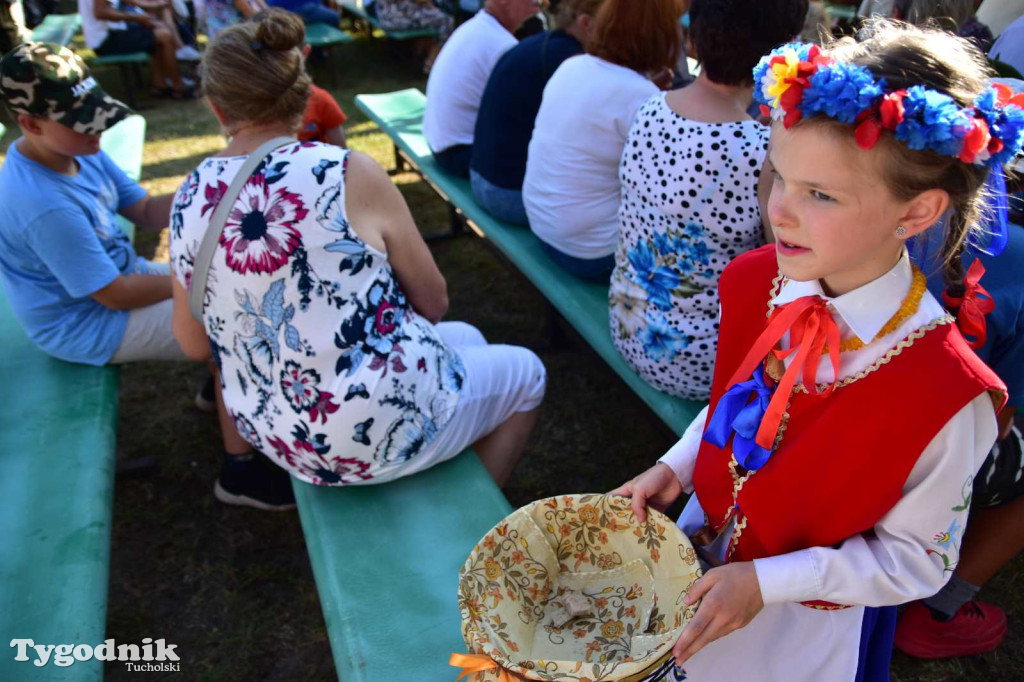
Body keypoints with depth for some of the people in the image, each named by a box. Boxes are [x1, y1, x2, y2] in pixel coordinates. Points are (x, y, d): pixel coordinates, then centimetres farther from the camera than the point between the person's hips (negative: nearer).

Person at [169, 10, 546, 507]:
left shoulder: (189, 199, -4)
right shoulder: (348, 175, -21)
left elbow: (195, 345, 6)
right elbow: (433, 302, -10)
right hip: (378, 428, -6)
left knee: (464, 339, 28)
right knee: (524, 374, 22)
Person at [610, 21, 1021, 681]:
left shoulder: (946, 395, -32)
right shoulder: (756, 281, -17)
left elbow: (916, 561, -18)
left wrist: (766, 582, -24)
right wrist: (676, 468, -9)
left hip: (812, 618, -4)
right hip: (708, 533, 5)